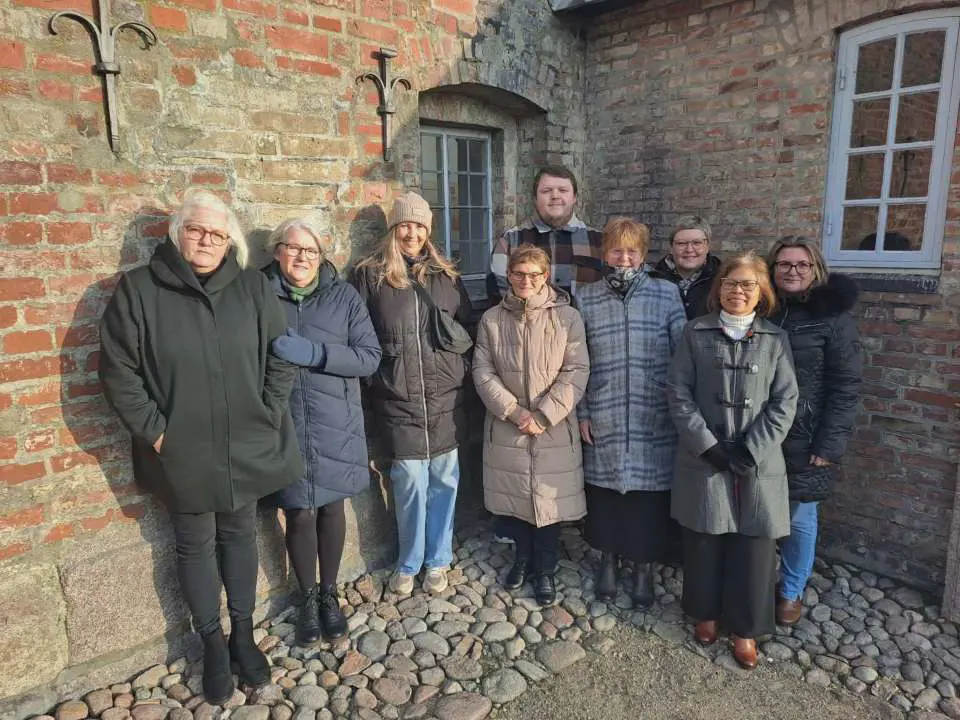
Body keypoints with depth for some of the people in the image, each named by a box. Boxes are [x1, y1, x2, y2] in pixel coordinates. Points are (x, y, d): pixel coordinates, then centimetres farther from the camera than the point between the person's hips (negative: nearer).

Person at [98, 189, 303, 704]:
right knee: (196, 545, 14)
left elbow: (281, 356, 1)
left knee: (240, 536, 16)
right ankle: (212, 644, 33)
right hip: (183, 452, -1)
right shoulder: (139, 289, -7)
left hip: (245, 447, 2)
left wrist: (268, 417, -4)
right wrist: (153, 430, -10)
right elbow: (117, 369, -6)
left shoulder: (253, 287, -1)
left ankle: (243, 635, 35)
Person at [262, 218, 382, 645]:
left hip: (335, 425, 1)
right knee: (299, 513, 4)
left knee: (331, 507, 9)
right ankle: (307, 597, 29)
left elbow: (370, 356, -4)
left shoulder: (344, 296, 2)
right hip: (284, 425, -1)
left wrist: (315, 353, -16)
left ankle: (329, 593, 32)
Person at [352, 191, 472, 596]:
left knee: (443, 480, 10)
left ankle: (437, 561, 28)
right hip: (398, 400, -2)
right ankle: (409, 564, 26)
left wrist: (463, 369, 3)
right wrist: (374, 376, -5)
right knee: (410, 483, 3)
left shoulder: (446, 276, 10)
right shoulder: (370, 276, 2)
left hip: (445, 398, 3)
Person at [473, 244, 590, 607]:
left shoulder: (568, 317, -3)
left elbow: (576, 372, -8)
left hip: (554, 429, -1)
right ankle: (523, 558, 37)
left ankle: (545, 570, 27)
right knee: (515, 498, 13)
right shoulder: (492, 319, 2)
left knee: (549, 499, 6)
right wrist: (513, 411, -13)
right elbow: (482, 371, -2)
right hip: (507, 428, 2)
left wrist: (543, 416, -15)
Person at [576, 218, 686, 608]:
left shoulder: (666, 294, 0)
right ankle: (609, 558, 36)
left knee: (650, 493, 8)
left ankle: (644, 566, 30)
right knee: (605, 490, 12)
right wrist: (582, 414, 2)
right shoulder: (586, 299, 2)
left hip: (655, 421, -1)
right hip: (603, 422, 1)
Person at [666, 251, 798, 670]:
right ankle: (705, 613, 33)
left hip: (759, 464, 1)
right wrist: (707, 444, -12)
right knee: (704, 543, 10)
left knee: (753, 548, 6)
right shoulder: (696, 333, 1)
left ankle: (745, 628, 25)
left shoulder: (776, 340, 4)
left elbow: (784, 402, 0)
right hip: (704, 458, 0)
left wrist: (750, 450, -11)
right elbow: (678, 392, -3)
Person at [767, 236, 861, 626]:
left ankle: (791, 592, 29)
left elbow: (845, 386, -7)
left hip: (804, 440, -3)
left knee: (799, 519, 8)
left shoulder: (832, 316, -6)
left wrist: (829, 444, -13)